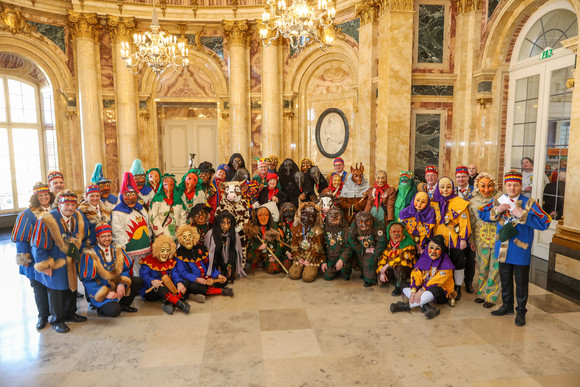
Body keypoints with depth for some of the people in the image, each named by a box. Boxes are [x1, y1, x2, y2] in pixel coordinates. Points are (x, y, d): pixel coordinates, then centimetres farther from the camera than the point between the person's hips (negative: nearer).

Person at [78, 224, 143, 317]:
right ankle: (102, 308, 7)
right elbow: (87, 280, -14)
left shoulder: (117, 250, 1)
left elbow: (125, 269, 3)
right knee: (114, 311, -29)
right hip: (99, 290, -6)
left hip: (117, 284, 6)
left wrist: (121, 284, -16)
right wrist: (105, 293, -20)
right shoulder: (90, 255, -15)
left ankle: (123, 305, 7)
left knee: (138, 281, -15)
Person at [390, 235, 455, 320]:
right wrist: (413, 290, -25)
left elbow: (437, 281, -23)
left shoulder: (446, 263, -11)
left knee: (434, 290, -39)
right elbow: (416, 275, -7)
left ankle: (405, 306, -29)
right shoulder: (424, 259, 4)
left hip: (442, 294, -6)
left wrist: (421, 291, -32)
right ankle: (426, 307, -31)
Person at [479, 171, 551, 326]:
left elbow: (545, 222, -17)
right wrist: (497, 210, -11)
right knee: (505, 280, 18)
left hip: (520, 251, -4)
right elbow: (482, 214, 5)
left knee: (521, 283, 7)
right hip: (503, 250, 4)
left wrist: (523, 215, -24)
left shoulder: (529, 203, -8)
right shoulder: (499, 201, 5)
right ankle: (507, 306, 35)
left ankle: (521, 312, 23)